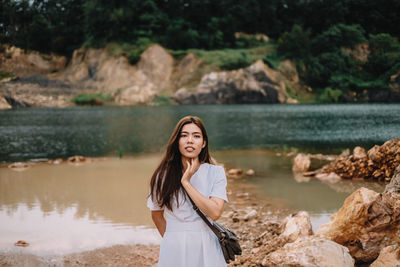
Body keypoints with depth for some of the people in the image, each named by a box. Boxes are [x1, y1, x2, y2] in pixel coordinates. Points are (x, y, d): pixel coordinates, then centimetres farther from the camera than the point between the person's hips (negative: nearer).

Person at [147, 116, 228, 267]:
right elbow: (157, 214, 10)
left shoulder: (215, 173, -6)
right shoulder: (164, 175, -3)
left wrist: (186, 182, -18)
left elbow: (215, 212, -19)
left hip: (206, 248, 0)